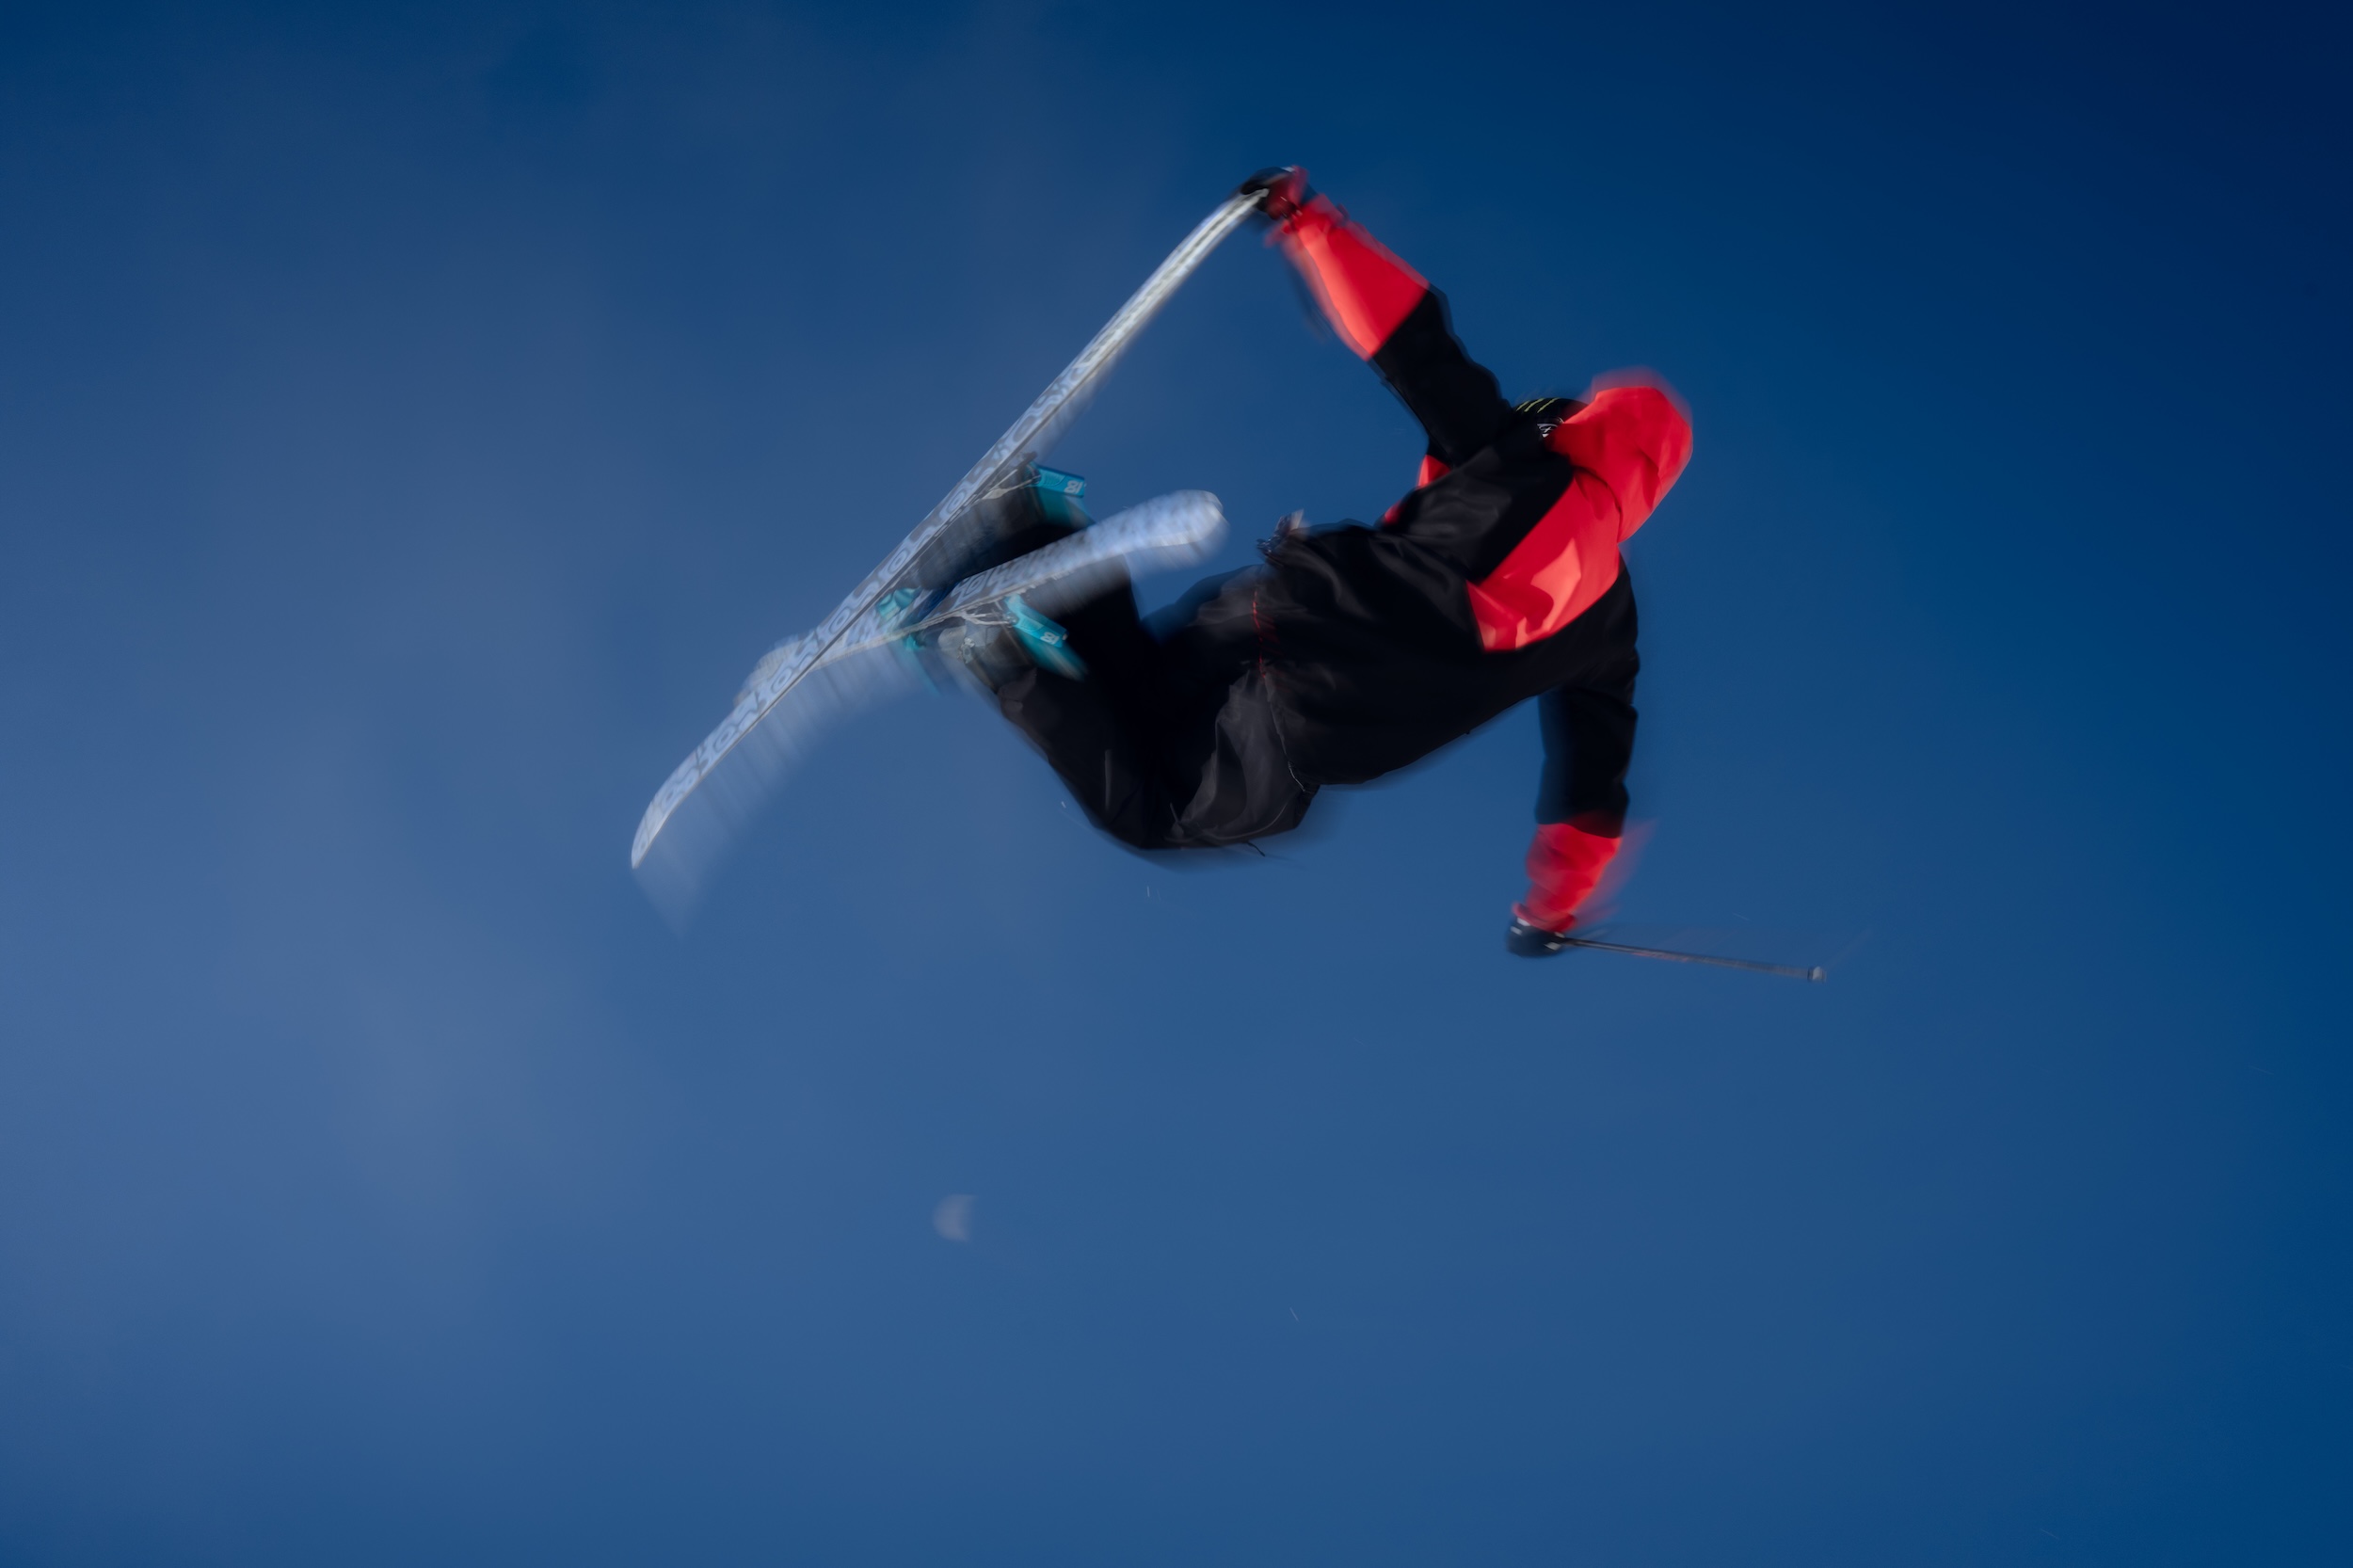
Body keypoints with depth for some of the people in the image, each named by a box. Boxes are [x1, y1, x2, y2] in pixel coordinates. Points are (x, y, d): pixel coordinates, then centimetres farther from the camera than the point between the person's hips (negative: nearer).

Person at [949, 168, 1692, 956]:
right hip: (1311, 740, 0)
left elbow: (1412, 344, -1)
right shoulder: (1607, 620, 12)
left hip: (1280, 616, 0)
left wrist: (1305, 217, 6)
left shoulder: (1514, 460, 6)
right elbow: (1592, 764, 19)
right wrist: (1553, 906, 33)